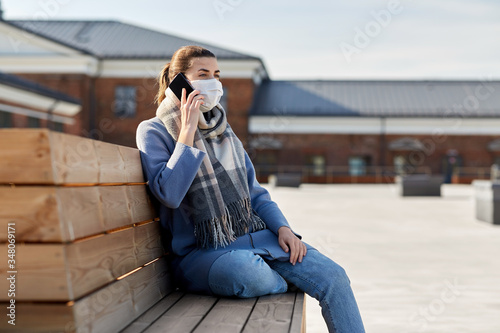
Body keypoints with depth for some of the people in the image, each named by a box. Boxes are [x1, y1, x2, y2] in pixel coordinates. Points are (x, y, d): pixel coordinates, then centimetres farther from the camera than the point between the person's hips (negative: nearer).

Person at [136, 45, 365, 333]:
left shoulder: (224, 131, 17)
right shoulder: (154, 131, -1)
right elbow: (169, 194, -18)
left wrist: (282, 227, 0)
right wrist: (187, 132, -15)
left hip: (254, 235, 6)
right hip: (199, 252, -5)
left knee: (334, 276, -15)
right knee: (249, 271, -38)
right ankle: (287, 285, -5)